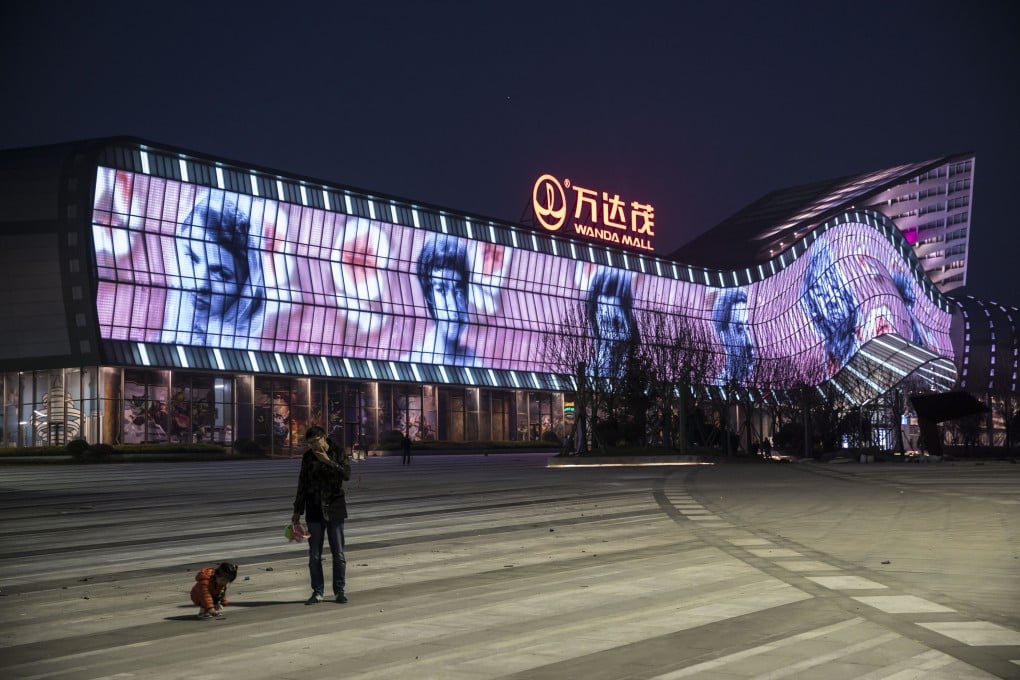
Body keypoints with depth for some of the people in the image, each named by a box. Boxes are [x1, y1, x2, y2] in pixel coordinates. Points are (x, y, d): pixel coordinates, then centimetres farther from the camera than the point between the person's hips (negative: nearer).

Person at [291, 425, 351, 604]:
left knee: (338, 552, 2)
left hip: (334, 508, -2)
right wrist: (297, 510, 9)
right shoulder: (307, 457, 4)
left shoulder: (338, 453, -3)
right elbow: (302, 484, 9)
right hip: (314, 509, 2)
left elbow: (347, 474, -18)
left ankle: (339, 591, 11)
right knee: (314, 554, 3)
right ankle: (317, 592, 11)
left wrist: (328, 461, -22)